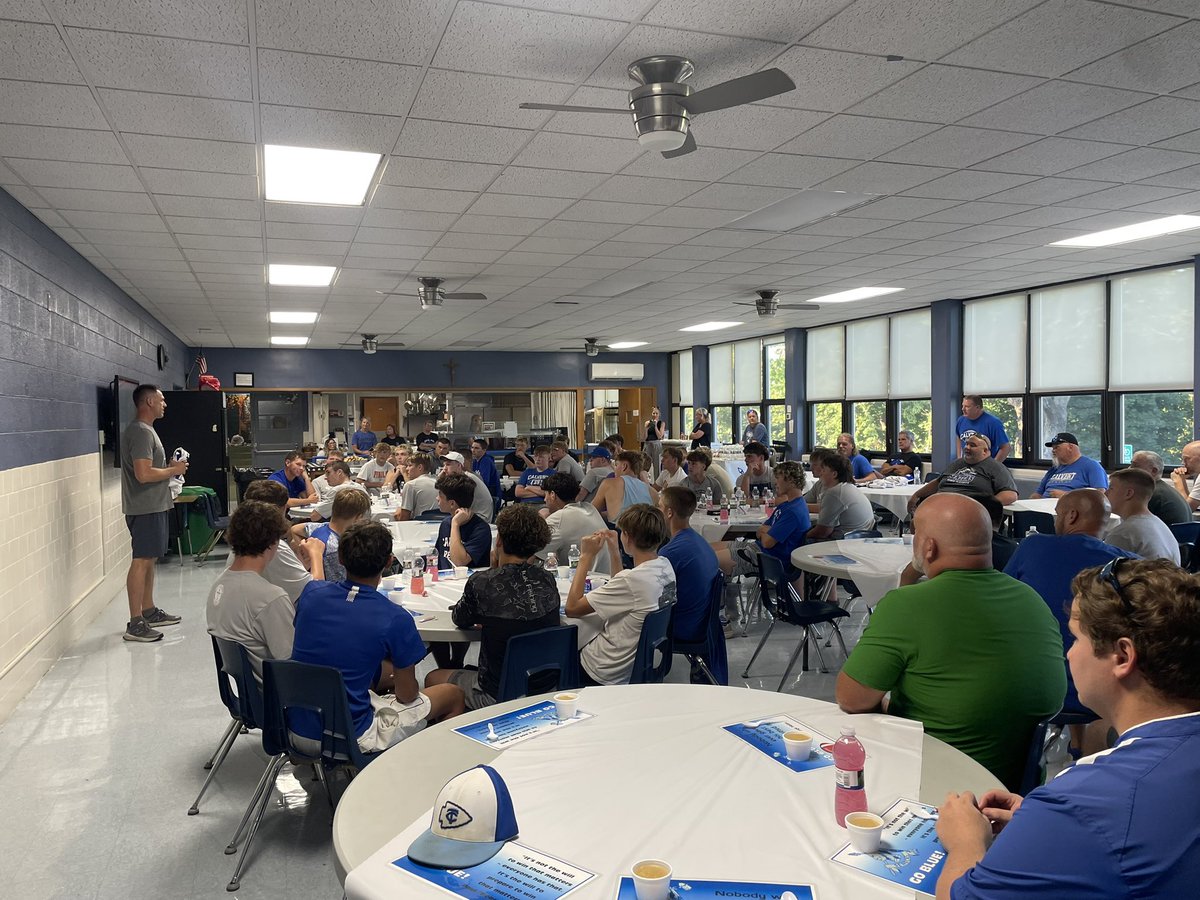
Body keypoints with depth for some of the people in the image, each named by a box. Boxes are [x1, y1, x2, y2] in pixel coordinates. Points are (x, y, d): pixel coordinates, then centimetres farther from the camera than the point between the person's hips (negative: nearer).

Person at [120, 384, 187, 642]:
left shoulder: (145, 429, 16)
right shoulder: (140, 431, -17)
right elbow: (144, 474, -25)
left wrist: (171, 468, 10)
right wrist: (174, 470, -12)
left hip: (153, 505, 11)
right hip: (146, 507, -11)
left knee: (149, 560, 16)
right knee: (141, 561, -8)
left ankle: (149, 611, 26)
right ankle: (135, 624, -5)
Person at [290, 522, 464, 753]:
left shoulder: (312, 593, -5)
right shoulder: (396, 619, -20)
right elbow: (407, 695, -9)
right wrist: (397, 670, 12)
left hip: (296, 728, 6)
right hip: (350, 738, -6)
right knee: (454, 695, 12)